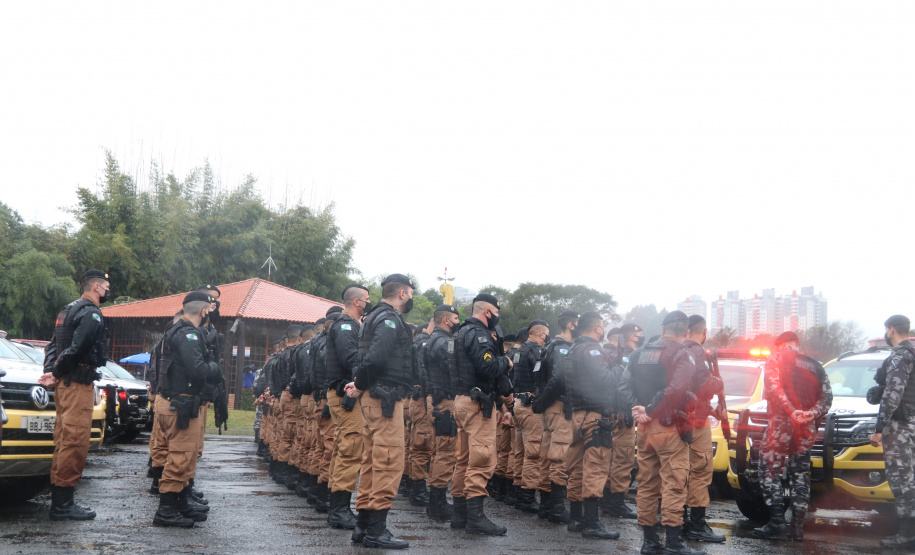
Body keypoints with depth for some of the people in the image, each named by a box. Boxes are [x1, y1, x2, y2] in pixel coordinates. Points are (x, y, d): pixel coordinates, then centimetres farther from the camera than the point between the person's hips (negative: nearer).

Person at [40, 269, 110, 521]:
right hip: (78, 384, -10)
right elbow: (76, 348, -22)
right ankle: (63, 504, -7)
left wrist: (50, 372, 4)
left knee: (64, 441, 13)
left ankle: (60, 500, 19)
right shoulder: (92, 313, -12)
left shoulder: (69, 310, 20)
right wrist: (56, 374, -9)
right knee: (75, 443, -9)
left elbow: (53, 346, 17)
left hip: (65, 384, 10)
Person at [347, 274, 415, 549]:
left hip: (376, 399, 11)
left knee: (372, 462, 13)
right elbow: (375, 358, -24)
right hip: (385, 398, -11)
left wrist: (361, 385, 3)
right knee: (390, 462, -10)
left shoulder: (375, 317, 21)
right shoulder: (390, 319, -12)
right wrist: (361, 386, -11)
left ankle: (365, 523, 19)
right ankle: (377, 529, -10)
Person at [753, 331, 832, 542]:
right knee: (800, 475, 9)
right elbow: (827, 396, 8)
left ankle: (777, 521, -10)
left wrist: (791, 411, -17)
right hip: (807, 427, 5)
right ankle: (798, 526, 7)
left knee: (770, 470, -1)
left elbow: (774, 387, -13)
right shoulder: (815, 366, 18)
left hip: (782, 421, -5)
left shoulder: (775, 359, 3)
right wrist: (812, 413, -3)